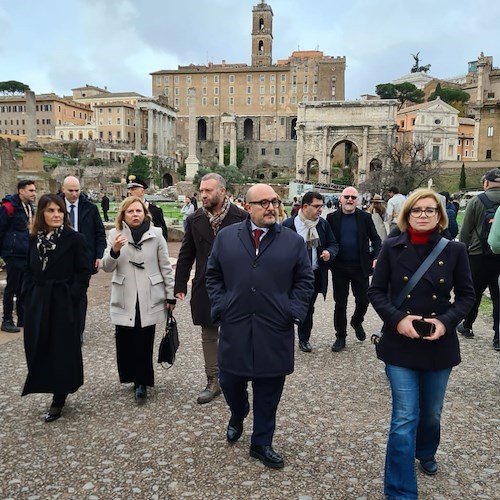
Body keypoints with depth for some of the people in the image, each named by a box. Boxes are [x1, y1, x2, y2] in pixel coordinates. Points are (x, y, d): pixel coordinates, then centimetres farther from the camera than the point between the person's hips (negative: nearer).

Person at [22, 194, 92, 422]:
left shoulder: (75, 239, -9)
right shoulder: (35, 239, 5)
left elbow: (84, 271, -9)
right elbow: (29, 271, 11)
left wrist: (73, 297, -15)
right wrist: (28, 296, 2)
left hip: (64, 303, -5)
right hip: (38, 303, 5)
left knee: (63, 350, 3)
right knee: (39, 349, 8)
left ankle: (59, 400, 15)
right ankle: (49, 387, 26)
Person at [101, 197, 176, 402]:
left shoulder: (156, 234, -1)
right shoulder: (115, 234, 2)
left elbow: (166, 267, 4)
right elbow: (107, 267, -3)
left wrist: (170, 296, 3)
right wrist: (114, 250, -23)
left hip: (149, 299, -1)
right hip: (124, 300, 1)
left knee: (144, 343, 1)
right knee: (125, 342, 3)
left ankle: (142, 381, 17)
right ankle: (137, 379, 24)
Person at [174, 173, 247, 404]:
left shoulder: (240, 217, -8)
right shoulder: (195, 219, 3)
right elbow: (186, 255, 6)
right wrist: (180, 285, 2)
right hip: (205, 287, 3)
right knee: (209, 335, 11)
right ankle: (213, 381, 22)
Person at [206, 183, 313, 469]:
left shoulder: (293, 241, 2)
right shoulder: (226, 237, 4)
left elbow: (305, 281, 5)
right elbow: (213, 275, 10)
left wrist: (293, 311, -5)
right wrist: (221, 306, 0)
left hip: (274, 333, 0)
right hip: (235, 328, 1)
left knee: (268, 390, 10)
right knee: (230, 381, 13)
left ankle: (262, 443, 29)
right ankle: (237, 417, 46)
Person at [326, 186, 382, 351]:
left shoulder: (365, 217, 0)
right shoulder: (332, 218, -1)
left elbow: (375, 238, 4)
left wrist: (376, 257, -9)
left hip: (360, 267, 1)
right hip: (339, 267, 0)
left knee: (363, 300, 8)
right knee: (340, 303, 7)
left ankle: (357, 322, 39)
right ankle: (340, 336, 21)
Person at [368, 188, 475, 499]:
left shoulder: (455, 250, -4)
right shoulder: (392, 248, -5)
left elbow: (466, 295, 1)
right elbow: (376, 291, -2)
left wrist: (446, 321, -16)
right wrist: (397, 318, -18)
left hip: (440, 344, 2)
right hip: (400, 344, -1)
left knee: (431, 412, 20)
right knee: (405, 418, -2)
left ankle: (426, 452, 53)